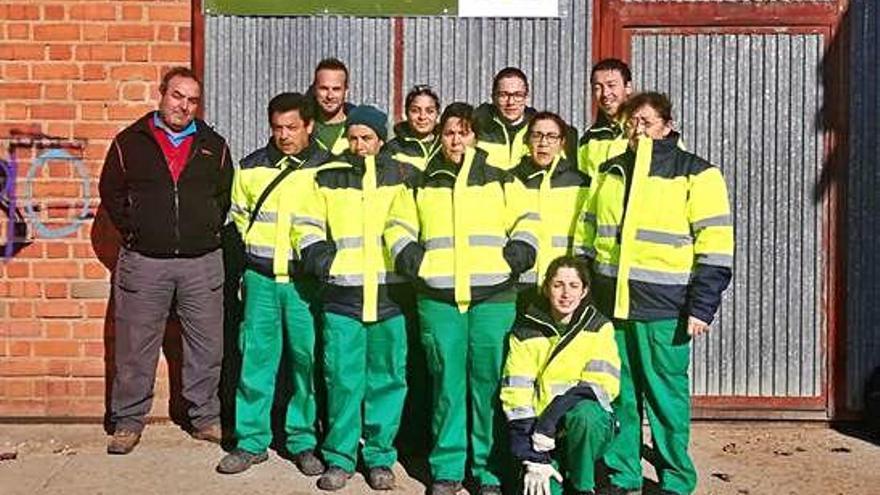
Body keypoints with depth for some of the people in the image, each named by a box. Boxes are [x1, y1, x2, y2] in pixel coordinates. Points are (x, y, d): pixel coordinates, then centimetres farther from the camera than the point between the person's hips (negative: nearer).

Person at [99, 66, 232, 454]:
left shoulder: (213, 146, 9)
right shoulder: (130, 142, 4)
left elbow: (227, 195, 15)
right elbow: (111, 193, 9)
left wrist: (210, 231, 5)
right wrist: (133, 230, 0)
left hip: (203, 262, 2)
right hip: (143, 262, -1)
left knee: (207, 346, 7)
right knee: (135, 347, 5)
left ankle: (205, 418, 22)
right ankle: (128, 421, 19)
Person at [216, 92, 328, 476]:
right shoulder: (252, 167, 7)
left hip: (304, 279, -2)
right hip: (260, 277, 2)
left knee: (306, 357, 2)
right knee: (255, 357, 4)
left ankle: (303, 441, 15)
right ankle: (251, 441, 15)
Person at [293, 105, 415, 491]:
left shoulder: (403, 177, 6)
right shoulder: (328, 178, 8)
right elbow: (306, 220, 17)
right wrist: (315, 251, 1)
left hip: (391, 293, 0)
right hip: (342, 294, 0)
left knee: (388, 378, 5)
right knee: (343, 379, 1)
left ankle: (380, 457, 18)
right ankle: (339, 458, 14)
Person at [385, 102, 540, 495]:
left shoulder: (501, 179, 11)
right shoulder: (421, 183, 14)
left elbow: (526, 220, 13)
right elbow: (399, 225, 19)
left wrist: (515, 258, -2)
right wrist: (410, 258, 3)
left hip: (493, 297, -1)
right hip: (437, 298, 1)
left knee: (489, 382, -1)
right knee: (446, 382, 2)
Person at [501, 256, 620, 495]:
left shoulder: (598, 327, -1)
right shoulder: (526, 331, -1)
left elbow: (602, 384, -11)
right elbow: (515, 394, -7)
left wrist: (550, 417, -22)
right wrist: (532, 459, -15)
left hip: (592, 424, 0)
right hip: (541, 431, 0)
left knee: (584, 413, -34)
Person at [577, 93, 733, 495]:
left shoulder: (695, 174, -1)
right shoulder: (610, 171, 16)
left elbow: (715, 248, -6)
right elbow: (588, 234, 21)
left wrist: (701, 308, -11)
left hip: (662, 307, -4)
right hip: (609, 303, 5)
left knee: (665, 393, 1)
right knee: (617, 393, 9)